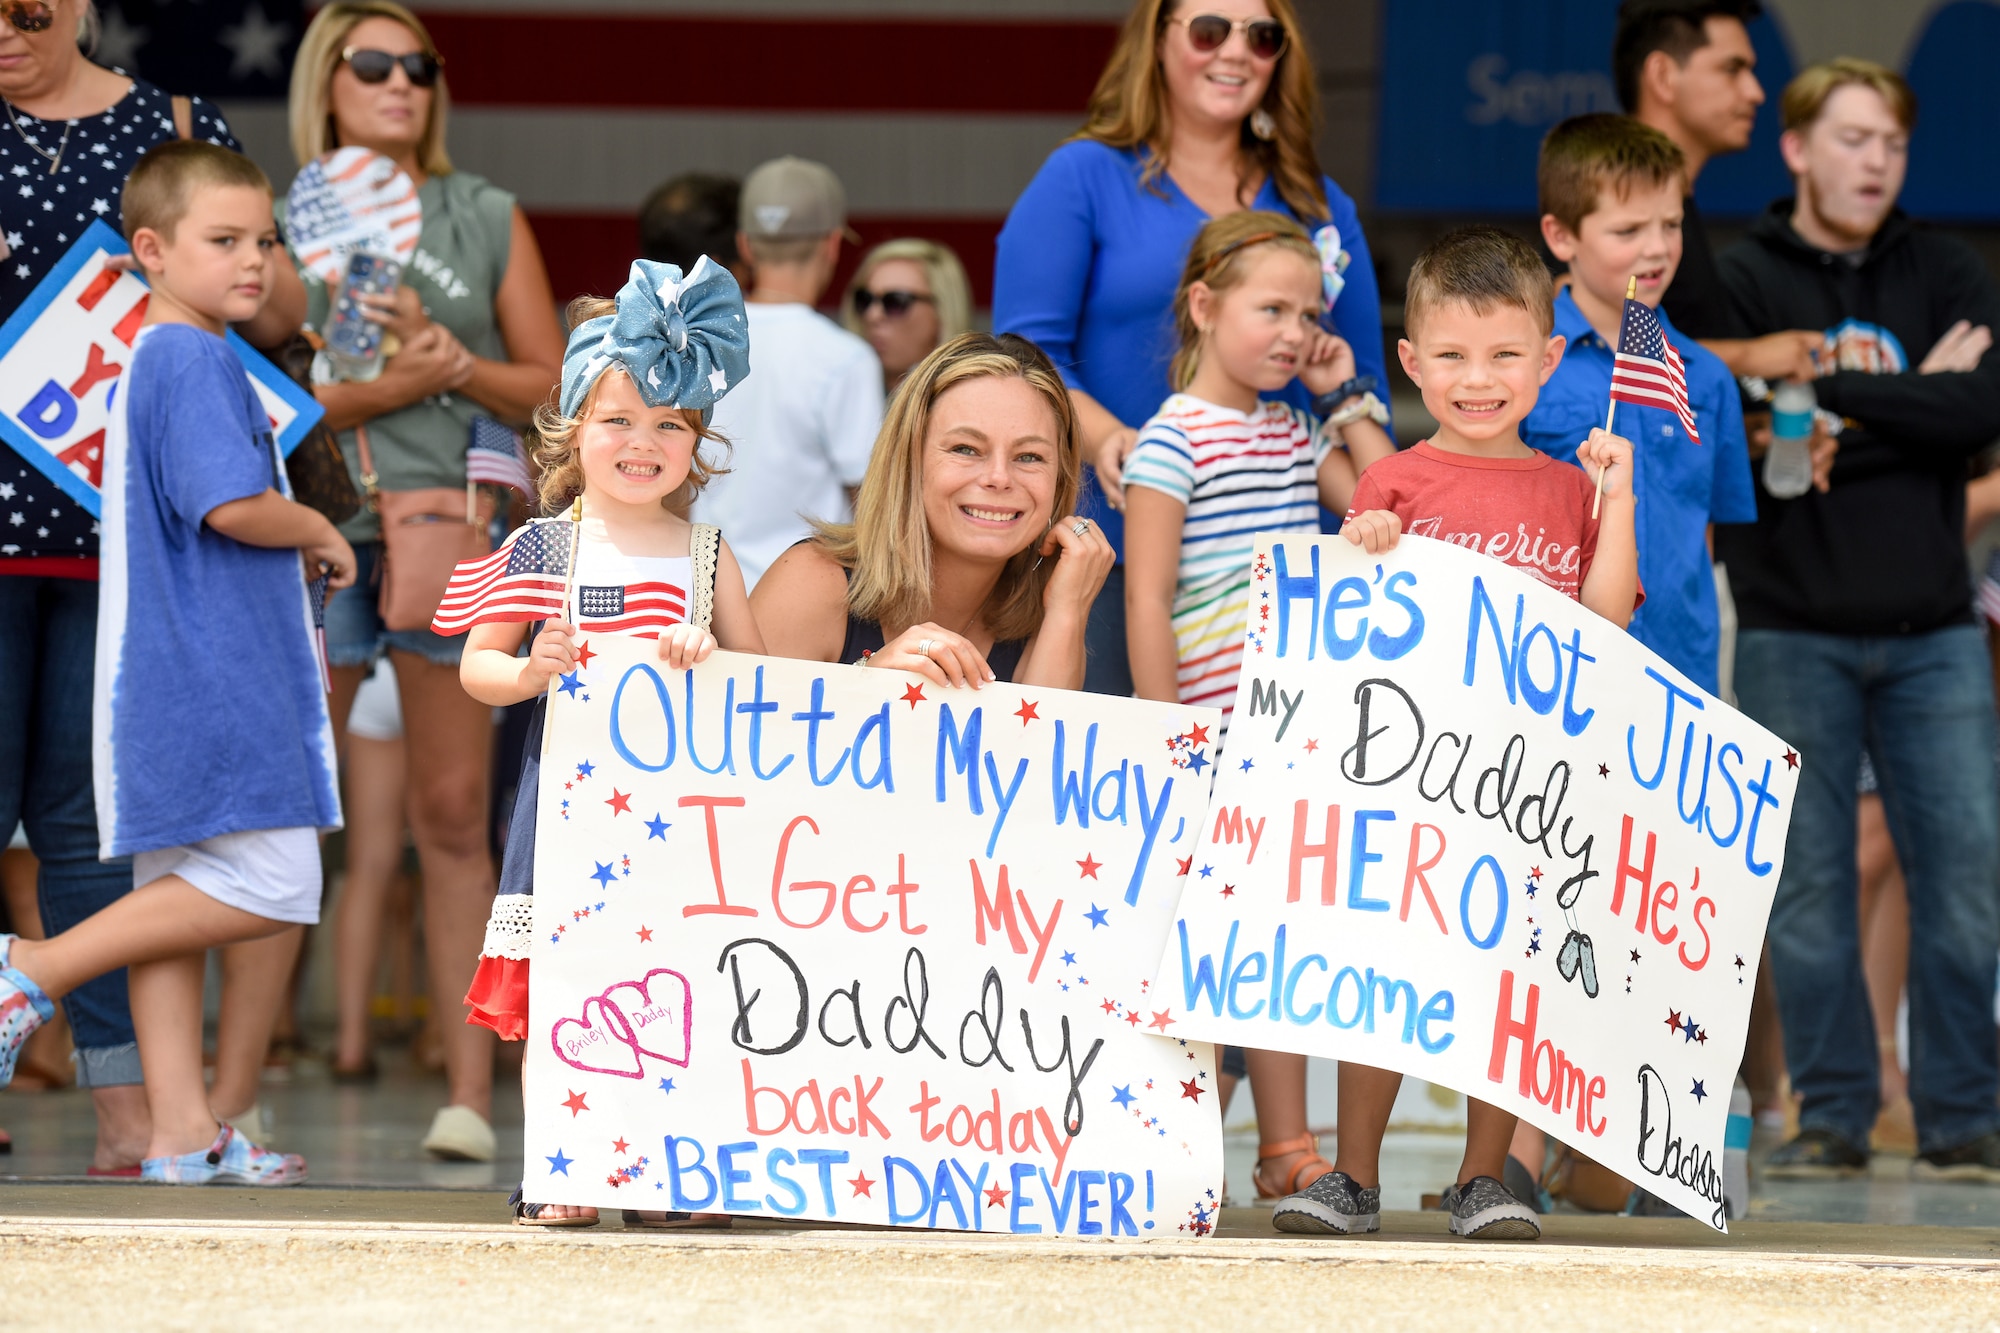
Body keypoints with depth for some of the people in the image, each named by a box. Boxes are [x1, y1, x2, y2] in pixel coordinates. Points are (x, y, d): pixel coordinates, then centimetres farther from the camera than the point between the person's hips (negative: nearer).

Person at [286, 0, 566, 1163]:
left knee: (454, 815, 1)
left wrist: (457, 364, -9)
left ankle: (473, 1088, 1)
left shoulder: (488, 219, 12)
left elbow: (552, 387, 9)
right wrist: (401, 379, -14)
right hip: (315, 532, -1)